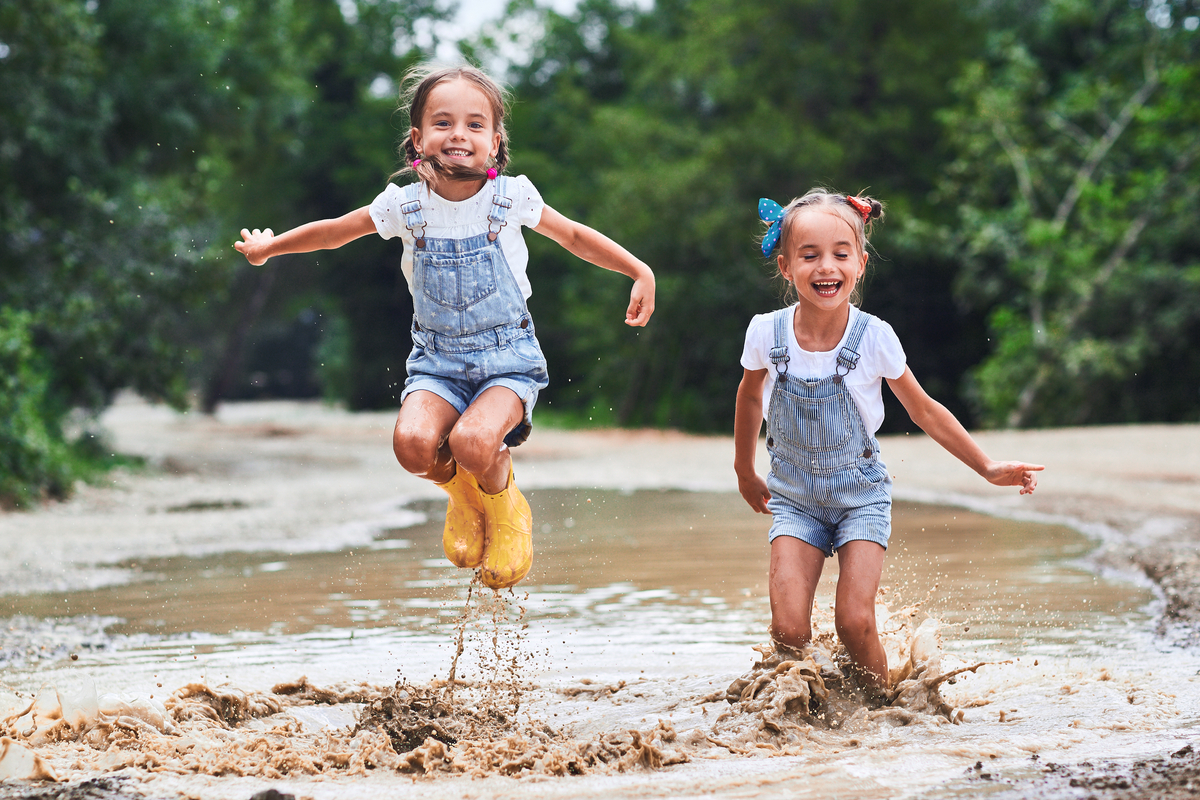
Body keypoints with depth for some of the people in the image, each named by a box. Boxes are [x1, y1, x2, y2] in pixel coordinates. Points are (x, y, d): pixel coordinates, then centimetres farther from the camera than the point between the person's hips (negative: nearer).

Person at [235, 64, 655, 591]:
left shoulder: (511, 198, -7)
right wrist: (268, 247, 21)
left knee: (472, 441, -31)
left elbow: (574, 237, 8)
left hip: (508, 358, -2)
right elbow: (335, 231, 13)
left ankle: (506, 512, 6)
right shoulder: (405, 206, -4)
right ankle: (462, 495, 10)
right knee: (413, 442, -28)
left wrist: (640, 273, 1)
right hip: (437, 360, 2)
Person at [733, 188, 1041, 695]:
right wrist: (745, 473, 21)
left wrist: (988, 469, 1)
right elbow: (750, 398, 9)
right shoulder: (766, 334, -13)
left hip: (860, 494, -1)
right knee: (789, 630, -14)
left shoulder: (873, 338, -16)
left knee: (854, 624, -15)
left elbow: (924, 411, -1)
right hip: (795, 496, 1)